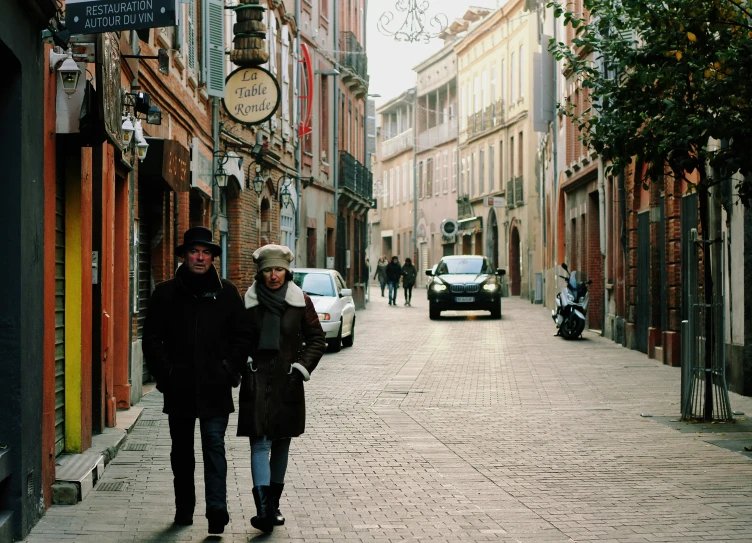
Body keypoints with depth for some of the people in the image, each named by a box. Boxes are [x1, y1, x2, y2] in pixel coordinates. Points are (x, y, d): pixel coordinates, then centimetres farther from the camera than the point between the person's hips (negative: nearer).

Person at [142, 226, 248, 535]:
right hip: (179, 388, 2)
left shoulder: (226, 293, 5)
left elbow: (240, 336, 7)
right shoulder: (166, 293, 4)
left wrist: (229, 368, -4)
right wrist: (165, 372, -5)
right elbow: (152, 338, 4)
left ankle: (217, 510, -12)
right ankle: (184, 509, 23)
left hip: (215, 387, -1)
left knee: (214, 447, -9)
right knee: (182, 451, 12)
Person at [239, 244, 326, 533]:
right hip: (256, 383, -1)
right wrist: (243, 364, -1)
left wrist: (302, 367, -3)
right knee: (260, 444, -11)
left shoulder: (301, 302, 1)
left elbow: (317, 339, 7)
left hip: (287, 383, 2)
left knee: (281, 444, 10)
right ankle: (264, 509, -20)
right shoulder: (248, 303, 1)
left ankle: (273, 504, 23)